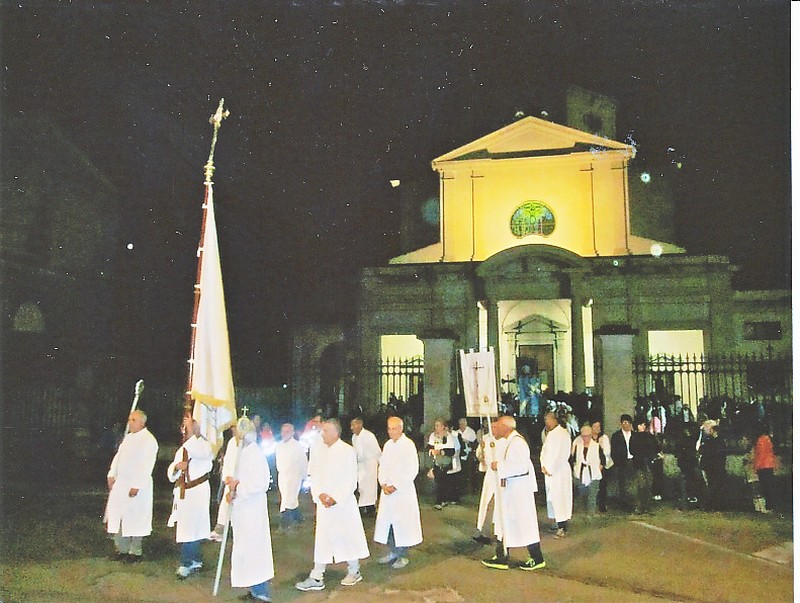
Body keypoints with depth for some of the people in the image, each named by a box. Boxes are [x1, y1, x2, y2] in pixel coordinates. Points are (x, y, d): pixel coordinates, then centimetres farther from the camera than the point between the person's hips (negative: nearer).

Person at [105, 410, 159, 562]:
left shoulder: (149, 440, -13)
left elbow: (146, 465, -19)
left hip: (136, 486, -8)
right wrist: (111, 475, 5)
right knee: (118, 516, 9)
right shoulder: (128, 437, 13)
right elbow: (118, 456, 17)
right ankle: (122, 549, 21)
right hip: (120, 483, 8)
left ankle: (135, 552, 12)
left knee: (134, 519, 0)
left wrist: (136, 486, -21)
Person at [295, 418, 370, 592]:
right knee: (321, 538, 6)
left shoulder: (347, 451, -11)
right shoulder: (319, 450, 3)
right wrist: (319, 494, -11)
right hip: (323, 502, 4)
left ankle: (354, 572, 26)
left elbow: (351, 480, -11)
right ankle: (317, 578, 13)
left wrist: (336, 499, -17)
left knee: (348, 536, 8)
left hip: (343, 502, -4)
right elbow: (314, 475, 5)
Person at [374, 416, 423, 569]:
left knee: (402, 523, -2)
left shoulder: (408, 445, -9)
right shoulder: (387, 445, 9)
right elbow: (382, 466, 14)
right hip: (387, 489, 6)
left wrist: (395, 486, -13)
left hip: (403, 490, -6)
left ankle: (403, 556, 11)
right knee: (387, 521, 8)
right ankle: (392, 552, 23)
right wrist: (383, 484, -3)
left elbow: (412, 470, -12)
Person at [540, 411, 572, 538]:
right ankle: (558, 524, 18)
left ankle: (562, 527, -4)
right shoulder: (549, 434, 15)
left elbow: (559, 455, -16)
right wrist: (544, 466, 2)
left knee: (560, 497, -7)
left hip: (559, 471, -8)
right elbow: (544, 451, 16)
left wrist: (550, 469, -13)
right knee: (552, 497, 10)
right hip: (549, 471, 8)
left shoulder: (562, 433, -11)